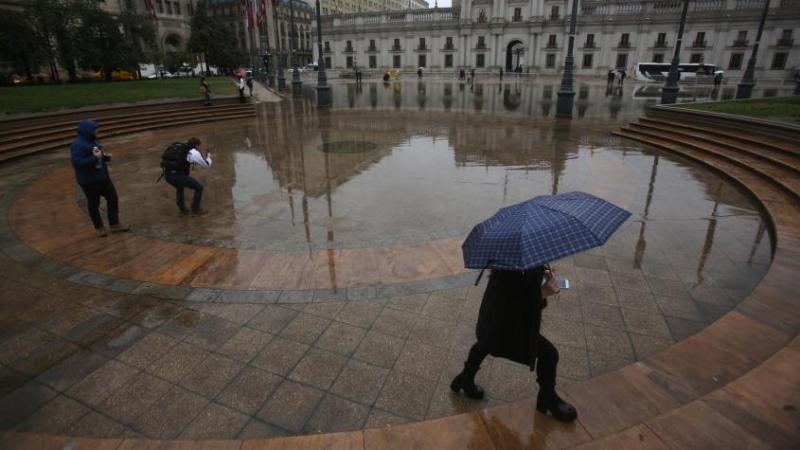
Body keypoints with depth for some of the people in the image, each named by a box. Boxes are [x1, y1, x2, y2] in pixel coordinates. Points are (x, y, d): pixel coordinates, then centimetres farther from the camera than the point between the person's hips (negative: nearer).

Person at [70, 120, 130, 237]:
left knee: (113, 198, 10)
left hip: (103, 177, 9)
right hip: (89, 181, -8)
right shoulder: (78, 145, -21)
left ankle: (114, 224, 21)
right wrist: (95, 158, -29)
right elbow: (76, 162, -30)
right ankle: (99, 227, 26)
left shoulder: (92, 140, 6)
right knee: (94, 204, 9)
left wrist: (105, 157, 2)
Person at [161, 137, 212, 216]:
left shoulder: (179, 147, 21)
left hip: (167, 174, 7)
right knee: (199, 188, 12)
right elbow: (206, 165, 14)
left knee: (180, 187, 38)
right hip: (177, 176, -7)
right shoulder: (194, 152, 2)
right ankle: (195, 210, 21)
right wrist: (208, 157, 34)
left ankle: (182, 209, 41)